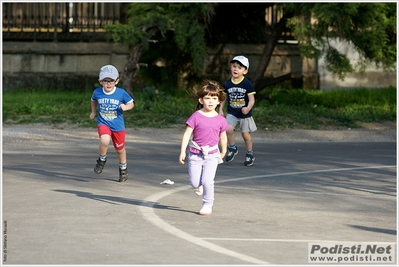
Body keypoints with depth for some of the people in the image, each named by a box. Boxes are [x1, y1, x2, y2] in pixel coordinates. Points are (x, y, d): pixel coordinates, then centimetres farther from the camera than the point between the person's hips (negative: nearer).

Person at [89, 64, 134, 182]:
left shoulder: (121, 93, -12)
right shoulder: (97, 92, -5)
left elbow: (131, 103, 0)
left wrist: (126, 107, -21)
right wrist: (94, 112, 21)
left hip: (118, 126, 0)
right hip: (103, 123, 0)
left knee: (120, 149, 15)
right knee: (105, 140, -31)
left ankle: (123, 168, 42)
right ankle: (102, 160, -2)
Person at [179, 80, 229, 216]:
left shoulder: (220, 120, 1)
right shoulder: (196, 117, -6)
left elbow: (223, 137, 16)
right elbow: (187, 134, -5)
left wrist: (223, 152, 26)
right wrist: (182, 151, -11)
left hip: (212, 155, 0)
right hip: (195, 154, 0)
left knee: (207, 180, -15)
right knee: (194, 183, -1)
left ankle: (207, 205, 2)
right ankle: (200, 186, 36)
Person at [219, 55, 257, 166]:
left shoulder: (247, 84, -10)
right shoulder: (227, 83, -1)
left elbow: (252, 99, -11)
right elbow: (224, 97, 11)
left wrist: (248, 108, -29)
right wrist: (221, 110, 5)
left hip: (245, 114, -2)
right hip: (232, 113, 2)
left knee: (246, 134, 4)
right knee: (228, 129, -19)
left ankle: (250, 154, 25)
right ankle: (232, 148, 5)